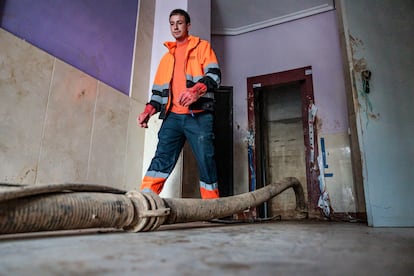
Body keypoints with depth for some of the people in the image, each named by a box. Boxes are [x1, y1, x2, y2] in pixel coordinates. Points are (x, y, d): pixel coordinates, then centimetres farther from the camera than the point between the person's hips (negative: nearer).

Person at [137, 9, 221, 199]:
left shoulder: (202, 46, 14)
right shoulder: (167, 57, 28)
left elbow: (214, 75, -2)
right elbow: (159, 89, 24)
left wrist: (197, 90, -23)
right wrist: (149, 110, 5)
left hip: (198, 116, -4)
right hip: (173, 117, 4)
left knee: (206, 162, -6)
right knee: (161, 159, -8)